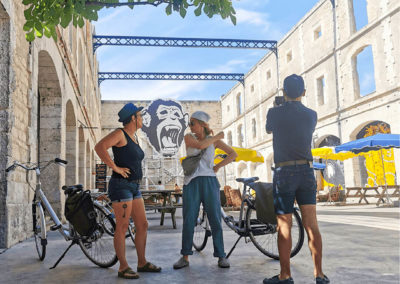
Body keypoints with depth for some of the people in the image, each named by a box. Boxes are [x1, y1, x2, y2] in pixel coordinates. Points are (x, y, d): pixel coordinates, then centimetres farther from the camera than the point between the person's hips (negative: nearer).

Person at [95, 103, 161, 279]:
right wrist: (115, 168, -21)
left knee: (142, 226, 9)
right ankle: (123, 268, 4)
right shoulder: (120, 134, -10)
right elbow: (99, 147, -24)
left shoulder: (134, 137, 16)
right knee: (122, 227, -4)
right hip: (121, 186, -9)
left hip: (134, 187, 9)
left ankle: (142, 263, 20)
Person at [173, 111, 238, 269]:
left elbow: (233, 154, 7)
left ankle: (221, 256, 9)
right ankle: (185, 257, 7)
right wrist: (217, 137, -5)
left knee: (215, 219, 0)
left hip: (209, 182, 1)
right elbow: (200, 145, -16)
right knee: (188, 220, -2)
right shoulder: (188, 137, 5)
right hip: (192, 183, 0)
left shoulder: (214, 140, 9)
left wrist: (218, 166, -1)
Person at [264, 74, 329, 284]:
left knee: (284, 225, 1)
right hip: (307, 172, 3)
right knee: (311, 224, 4)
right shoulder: (311, 115, 5)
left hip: (284, 173, -3)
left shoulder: (274, 113, -3)